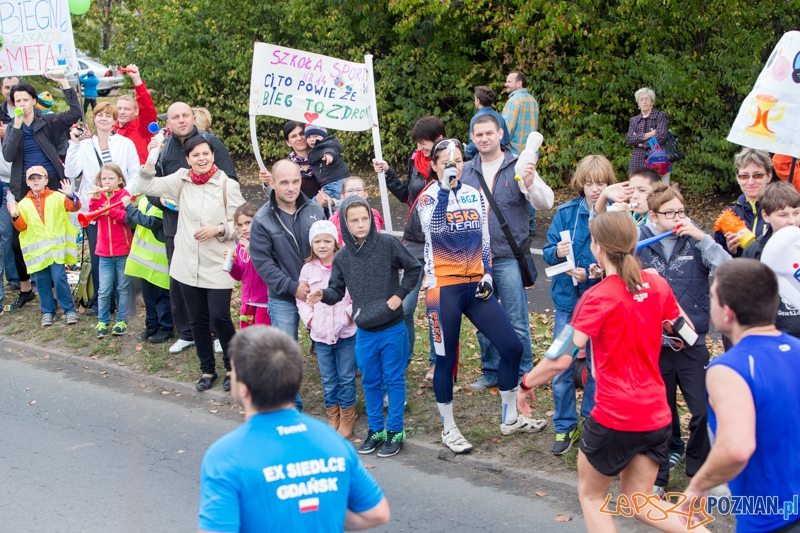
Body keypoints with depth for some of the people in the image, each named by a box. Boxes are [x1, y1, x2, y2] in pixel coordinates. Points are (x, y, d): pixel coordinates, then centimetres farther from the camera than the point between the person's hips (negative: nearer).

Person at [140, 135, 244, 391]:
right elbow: (147, 187, 3)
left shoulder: (228, 185, -6)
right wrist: (151, 158, -8)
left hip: (218, 266, -4)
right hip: (188, 264, 4)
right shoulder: (181, 180, 3)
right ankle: (207, 370, 27)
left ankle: (232, 367, 15)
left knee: (219, 317, -7)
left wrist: (218, 229, -19)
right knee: (197, 319, 12)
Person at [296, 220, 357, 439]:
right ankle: (333, 419, 25)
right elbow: (301, 298, 8)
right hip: (320, 335, 3)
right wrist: (309, 318, -3)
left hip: (346, 332, -3)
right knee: (328, 380, 12)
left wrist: (350, 313, -13)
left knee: (346, 378, 6)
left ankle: (346, 421, 18)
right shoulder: (308, 269, 3)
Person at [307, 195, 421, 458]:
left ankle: (395, 431, 17)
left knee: (394, 379, 6)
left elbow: (413, 268, -1)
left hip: (392, 328, -3)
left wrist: (399, 295, -8)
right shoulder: (342, 258, 0)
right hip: (364, 332, 3)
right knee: (370, 382, 13)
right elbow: (337, 291, 1)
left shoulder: (387, 243, -9)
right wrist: (322, 295, -19)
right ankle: (375, 429, 26)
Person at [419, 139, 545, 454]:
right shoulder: (429, 197, -4)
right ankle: (448, 429, 16)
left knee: (512, 347, 3)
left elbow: (484, 239, 15)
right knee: (446, 358, 1)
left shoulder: (475, 195, 11)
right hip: (443, 286, -5)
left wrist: (487, 273, 2)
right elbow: (434, 225, -26)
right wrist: (445, 186, -33)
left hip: (474, 285, 5)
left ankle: (510, 419, 19)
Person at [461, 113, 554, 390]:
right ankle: (491, 372, 27)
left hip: (509, 258, -4)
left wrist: (530, 182, -34)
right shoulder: (466, 172, 8)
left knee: (516, 323, -1)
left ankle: (522, 375, 12)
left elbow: (545, 203, -15)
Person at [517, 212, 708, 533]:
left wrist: (526, 384, -6)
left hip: (614, 416, -6)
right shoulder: (656, 284, 1)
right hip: (656, 414, 6)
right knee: (641, 503, 17)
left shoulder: (598, 297, -17)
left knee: (591, 496, 15)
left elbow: (560, 359, -23)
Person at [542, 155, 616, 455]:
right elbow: (548, 250, 0)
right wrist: (557, 252, -22)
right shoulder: (566, 213, -2)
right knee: (561, 367, 3)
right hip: (567, 299, 2)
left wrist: (592, 275, -21)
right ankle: (565, 427, 17)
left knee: (597, 366, 10)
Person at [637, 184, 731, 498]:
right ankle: (658, 477, 26)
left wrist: (701, 237, -19)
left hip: (692, 344, 0)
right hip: (653, 345, 0)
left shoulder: (696, 240, 0)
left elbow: (727, 269, -12)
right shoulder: (639, 241, 0)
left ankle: (700, 472, 21)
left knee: (704, 412, 0)